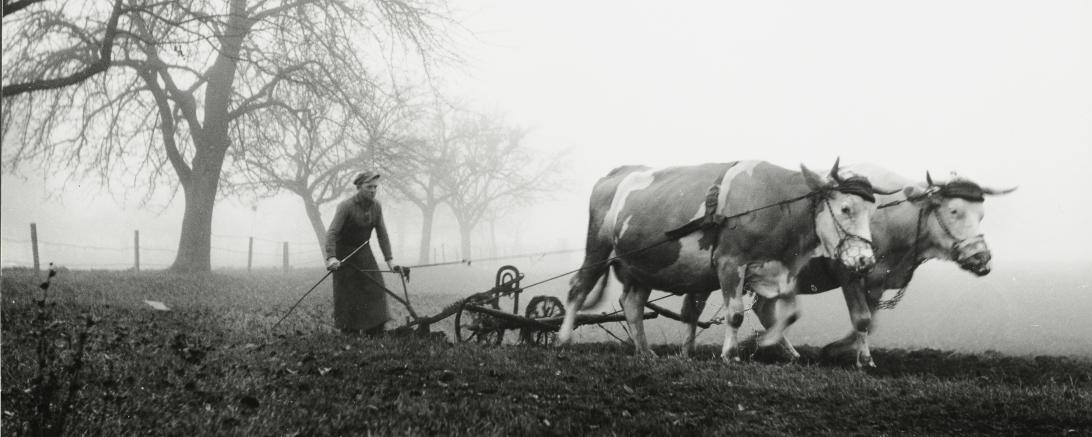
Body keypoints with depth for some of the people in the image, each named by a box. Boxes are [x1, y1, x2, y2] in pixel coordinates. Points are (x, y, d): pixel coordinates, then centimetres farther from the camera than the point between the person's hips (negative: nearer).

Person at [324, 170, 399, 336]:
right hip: (344, 252, -5)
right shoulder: (346, 206, -22)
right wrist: (331, 257, -43)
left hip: (363, 252, 5)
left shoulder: (376, 206, -5)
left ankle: (375, 337, 1)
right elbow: (332, 232, -30)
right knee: (348, 296, -5)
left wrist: (389, 259, -6)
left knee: (375, 289, -3)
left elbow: (382, 233, 0)